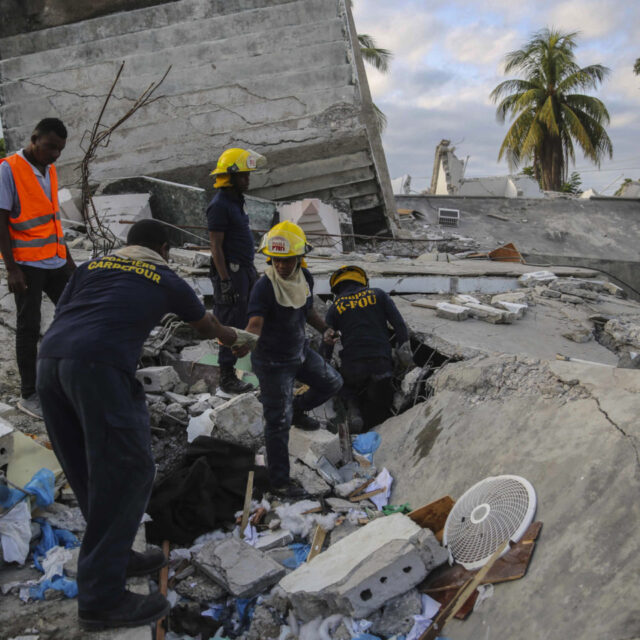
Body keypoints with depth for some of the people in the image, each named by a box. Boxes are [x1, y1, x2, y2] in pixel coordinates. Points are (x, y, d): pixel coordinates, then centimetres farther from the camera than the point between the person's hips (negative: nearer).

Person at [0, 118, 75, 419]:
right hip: (28, 264, -7)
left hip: (55, 262, 7)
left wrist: (68, 258, 19)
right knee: (28, 329, 0)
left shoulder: (50, 171, 12)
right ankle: (28, 395, 11)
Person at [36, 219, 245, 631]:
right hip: (100, 365, -6)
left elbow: (62, 314, 20)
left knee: (90, 471, 18)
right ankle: (102, 598, 3)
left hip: (49, 360, 7)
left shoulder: (91, 266, 27)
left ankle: (114, 555, 32)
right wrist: (230, 337, 57)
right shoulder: (166, 280, 19)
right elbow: (205, 325, 36)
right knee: (128, 472, 0)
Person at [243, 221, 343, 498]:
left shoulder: (305, 278, -4)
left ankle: (296, 409, 43)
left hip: (300, 351, 7)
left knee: (332, 383, 21)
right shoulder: (265, 286, -26)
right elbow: (255, 323, -36)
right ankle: (279, 480, 15)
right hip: (273, 362, -7)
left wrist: (326, 330, 7)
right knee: (279, 423, 0)